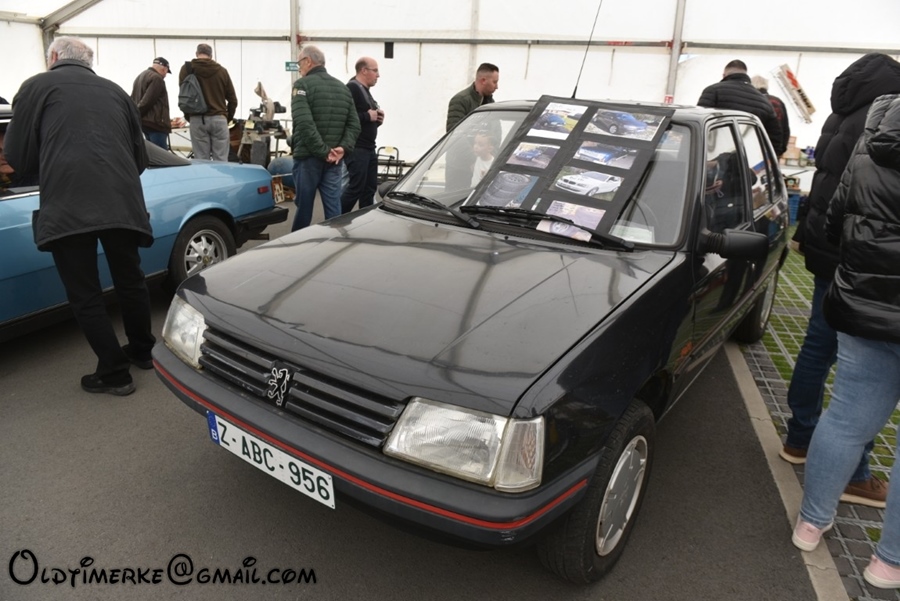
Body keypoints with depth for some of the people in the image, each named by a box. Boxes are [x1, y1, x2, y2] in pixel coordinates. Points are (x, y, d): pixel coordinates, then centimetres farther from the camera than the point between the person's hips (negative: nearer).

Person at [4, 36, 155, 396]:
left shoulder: (37, 86, 10)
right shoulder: (115, 91, 21)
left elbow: (17, 156, 9)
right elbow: (140, 157, 24)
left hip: (67, 205, -4)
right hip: (122, 201, 4)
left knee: (85, 294, 6)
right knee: (130, 279, 19)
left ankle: (114, 373, 11)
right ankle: (142, 351, 35)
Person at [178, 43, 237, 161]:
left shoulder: (187, 68, 5)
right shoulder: (222, 70, 7)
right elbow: (232, 100, 9)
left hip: (197, 119, 0)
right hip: (219, 119, 0)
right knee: (221, 160, 1)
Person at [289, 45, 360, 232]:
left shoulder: (303, 84, -7)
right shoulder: (343, 87, 14)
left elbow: (304, 123, -20)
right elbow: (354, 124, 9)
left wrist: (323, 151, -17)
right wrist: (343, 148, -3)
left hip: (308, 156, -5)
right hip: (335, 159, 5)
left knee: (304, 205, 5)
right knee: (333, 206, 5)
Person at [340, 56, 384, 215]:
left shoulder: (366, 91, 21)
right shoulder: (352, 88, -11)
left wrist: (377, 119, 7)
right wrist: (367, 116, -18)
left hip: (369, 148, 10)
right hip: (356, 148, -10)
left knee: (369, 188, 10)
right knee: (356, 188, -9)